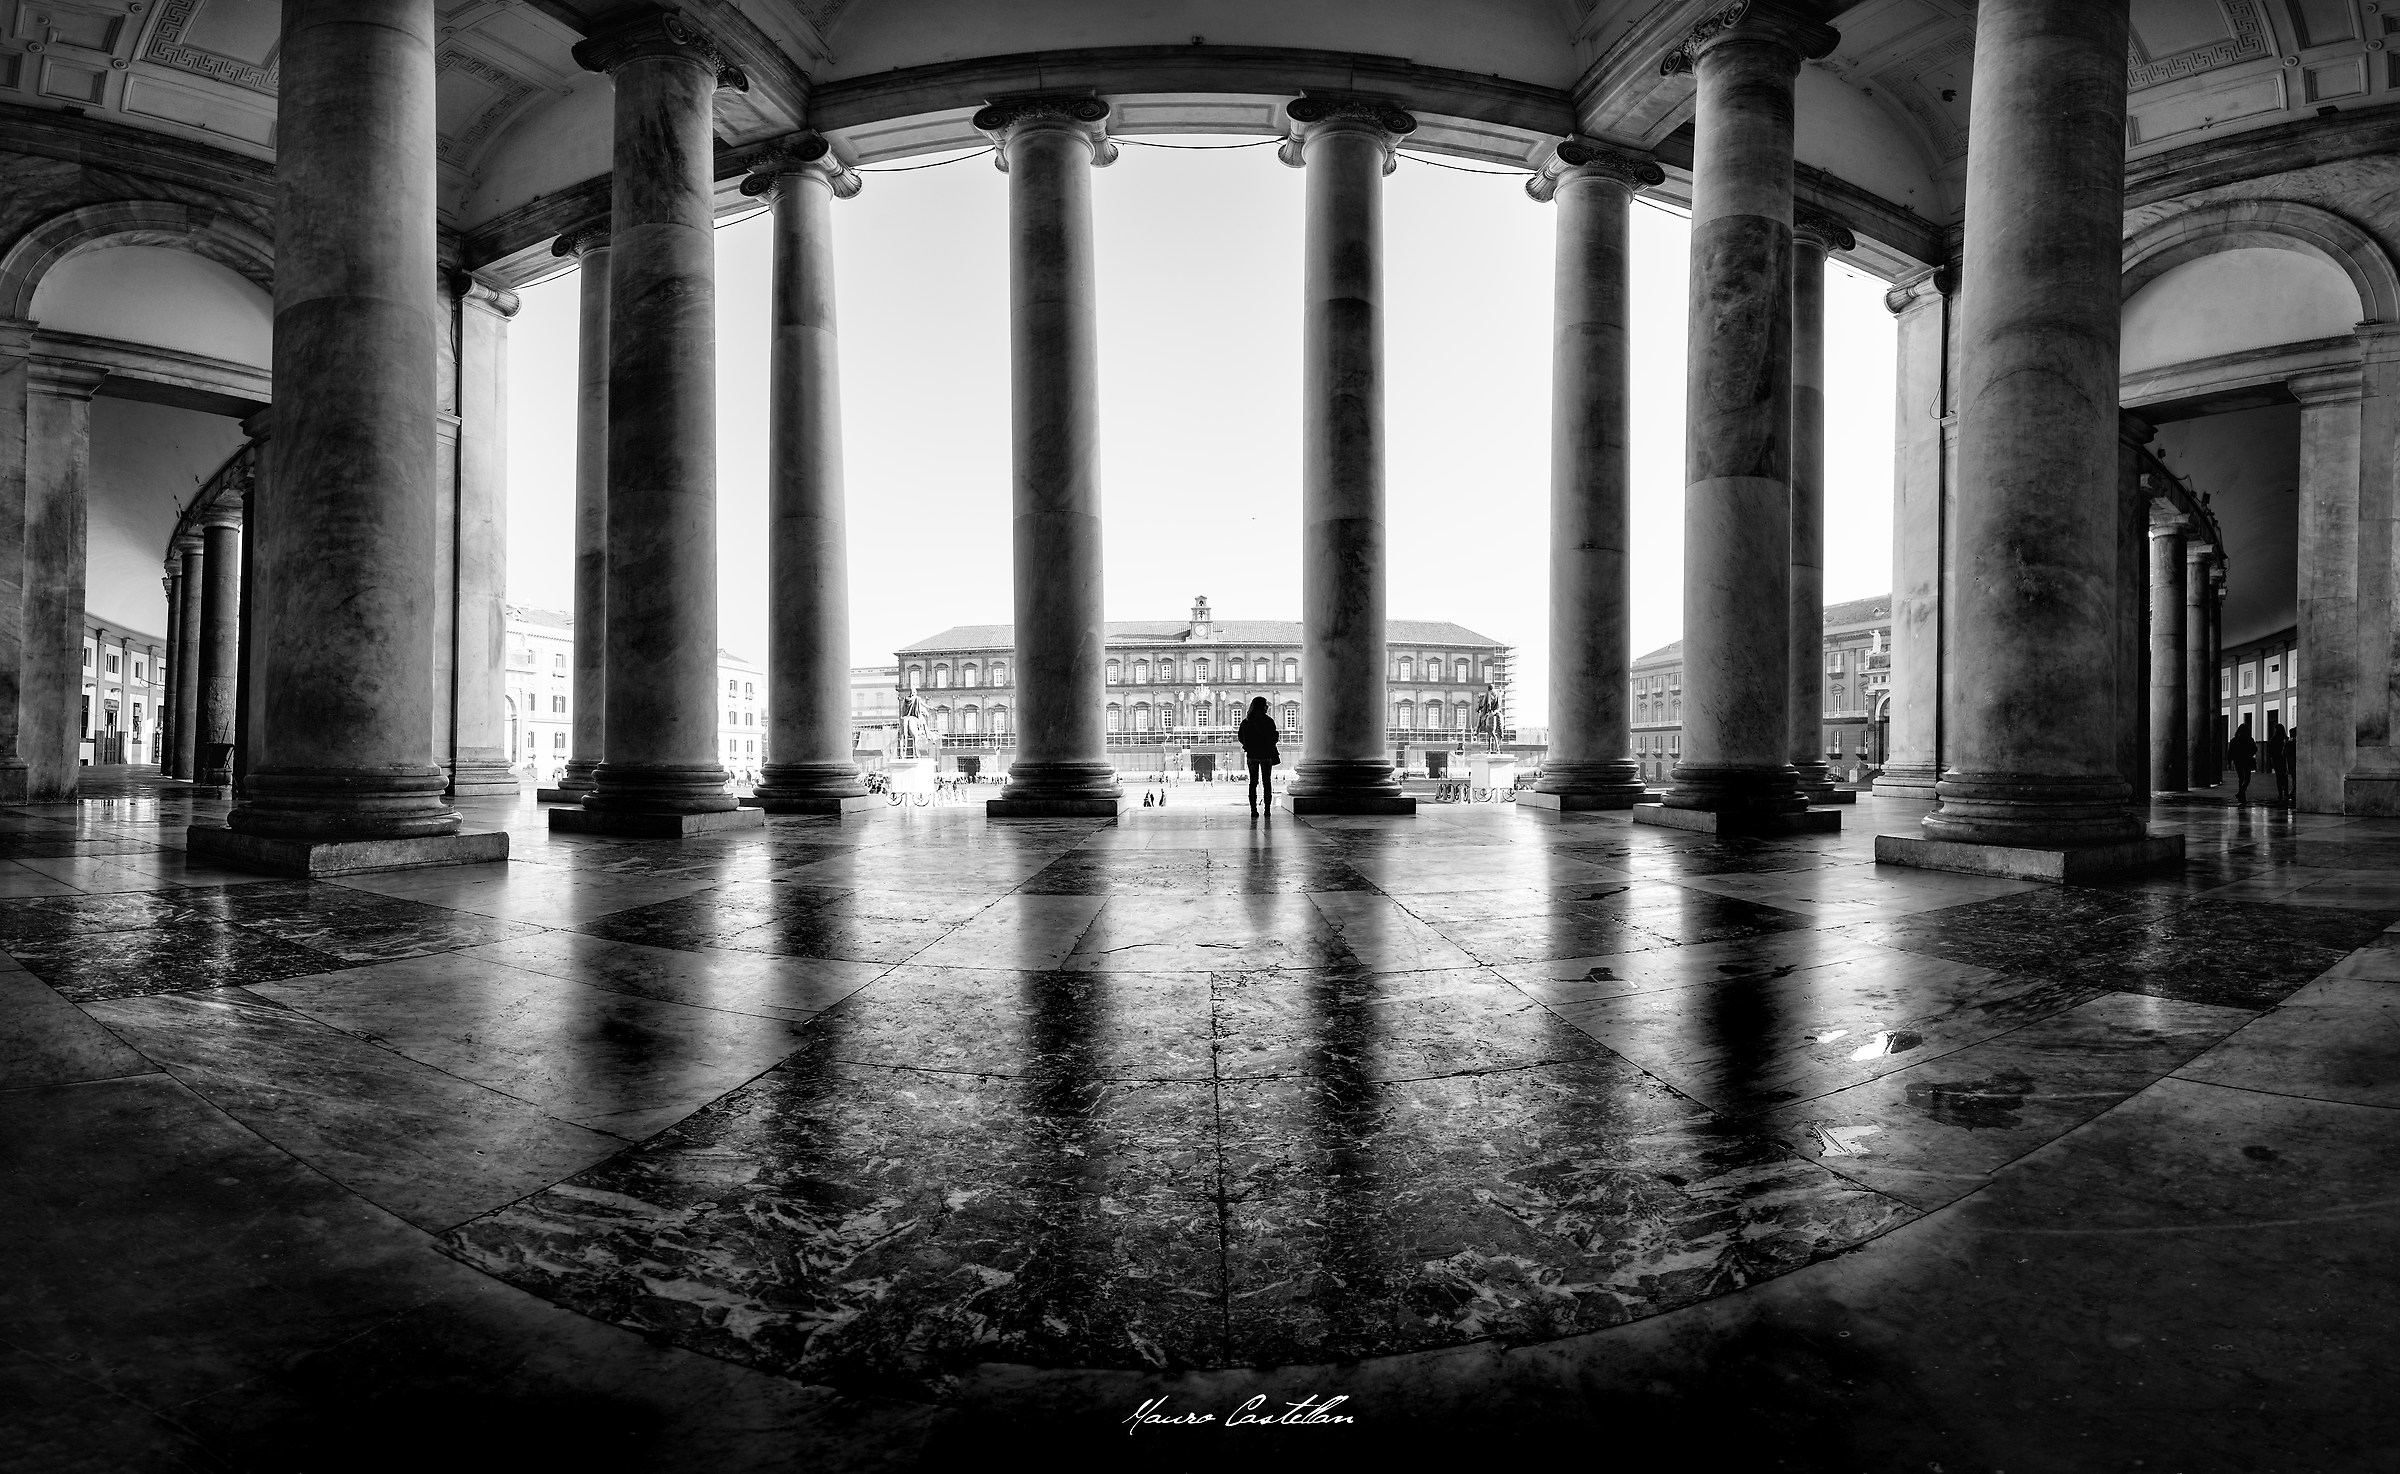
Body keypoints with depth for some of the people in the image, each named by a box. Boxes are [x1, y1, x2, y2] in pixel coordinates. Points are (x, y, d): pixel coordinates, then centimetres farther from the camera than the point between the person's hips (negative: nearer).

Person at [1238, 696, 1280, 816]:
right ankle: (1267, 809, 2)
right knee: (1267, 782, 6)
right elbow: (1273, 738, -9)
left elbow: (1240, 737, 3)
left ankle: (1253, 809, 2)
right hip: (1266, 755, -2)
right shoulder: (1268, 721, -9)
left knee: (1253, 782, 7)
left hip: (1252, 755, 2)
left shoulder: (1246, 721, 1)